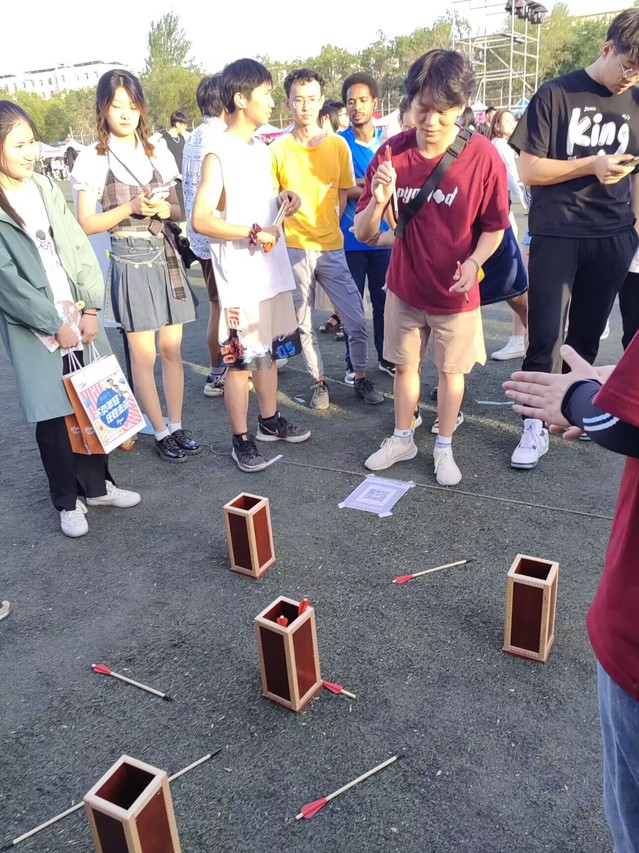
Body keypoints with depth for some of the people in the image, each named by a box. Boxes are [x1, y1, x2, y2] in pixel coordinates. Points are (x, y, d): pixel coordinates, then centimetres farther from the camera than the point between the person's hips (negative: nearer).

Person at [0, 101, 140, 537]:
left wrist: (91, 309, -4)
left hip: (79, 316, 4)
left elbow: (80, 248, 4)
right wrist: (54, 325, -12)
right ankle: (68, 501, 21)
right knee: (53, 415, 4)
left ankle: (97, 485, 27)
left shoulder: (46, 186, 6)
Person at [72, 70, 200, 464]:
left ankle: (177, 426, 17)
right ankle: (161, 432, 11)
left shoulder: (158, 152, 9)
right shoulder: (93, 159, -3)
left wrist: (164, 209, -7)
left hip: (166, 254, 4)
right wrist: (131, 208, -16)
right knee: (144, 354, 0)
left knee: (172, 348, 6)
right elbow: (86, 224, -5)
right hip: (130, 260, -4)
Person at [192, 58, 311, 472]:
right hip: (240, 275, -8)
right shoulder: (219, 155, -13)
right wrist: (254, 232, -22)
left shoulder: (262, 149, 12)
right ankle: (242, 440, 12)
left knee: (267, 349, 17)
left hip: (272, 268, 8)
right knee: (241, 358, 0)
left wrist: (282, 200, 3)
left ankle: (270, 420, 32)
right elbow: (201, 220, -19)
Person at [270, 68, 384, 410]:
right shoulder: (278, 150, -1)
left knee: (356, 320, 2)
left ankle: (361, 378, 22)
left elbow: (343, 193, 12)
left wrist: (328, 227, 4)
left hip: (331, 247, 1)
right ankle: (319, 381, 25)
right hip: (294, 249, -1)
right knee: (304, 323, 8)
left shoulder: (338, 144, 4)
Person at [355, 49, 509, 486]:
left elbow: (493, 227, -6)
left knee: (450, 370, 12)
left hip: (455, 293, -2)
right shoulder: (392, 153, -11)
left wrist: (474, 262, -25)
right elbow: (364, 234, -9)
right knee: (405, 364, 17)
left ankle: (444, 447, 32)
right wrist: (378, 201, -29)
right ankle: (402, 438, 37)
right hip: (404, 288, 2)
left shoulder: (483, 156, -16)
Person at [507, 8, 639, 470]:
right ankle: (537, 425, 4)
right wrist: (591, 165, -16)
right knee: (546, 333, -6)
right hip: (557, 234, -4)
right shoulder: (557, 94, -4)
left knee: (588, 332, 9)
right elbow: (528, 170, -7)